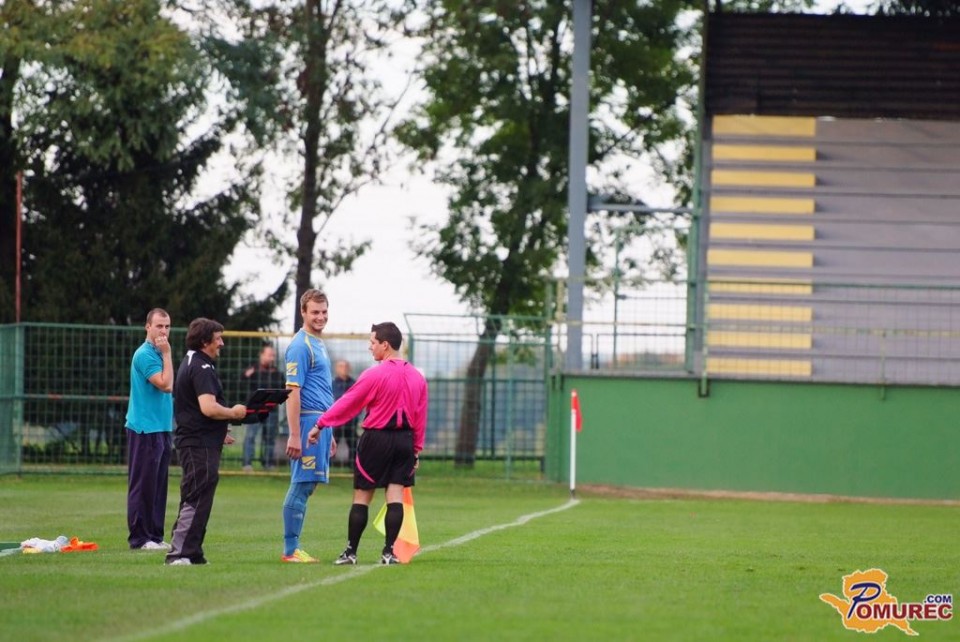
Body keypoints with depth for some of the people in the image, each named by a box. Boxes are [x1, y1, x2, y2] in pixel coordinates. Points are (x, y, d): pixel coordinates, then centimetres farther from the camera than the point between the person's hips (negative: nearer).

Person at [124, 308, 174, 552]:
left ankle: (155, 536, 14)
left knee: (158, 485, 10)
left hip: (161, 429, 9)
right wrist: (167, 354, -16)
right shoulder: (145, 354, -12)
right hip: (145, 430, -9)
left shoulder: (157, 353, 16)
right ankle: (139, 538, -4)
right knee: (143, 485, -6)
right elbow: (166, 384, -21)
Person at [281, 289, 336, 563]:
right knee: (301, 486, -7)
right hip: (308, 422, -9)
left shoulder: (318, 344, 18)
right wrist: (294, 436, -20)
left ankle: (292, 548, 11)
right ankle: (290, 550, -5)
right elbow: (293, 392, -16)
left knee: (306, 486, 9)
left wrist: (329, 434, 23)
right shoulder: (301, 346, -11)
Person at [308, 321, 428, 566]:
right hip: (405, 440, 5)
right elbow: (420, 417, 9)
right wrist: (417, 450, 14)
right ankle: (389, 552, -1)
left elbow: (347, 403, -8)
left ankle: (351, 552, 5)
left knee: (362, 496, 3)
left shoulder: (374, 375, -12)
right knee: (395, 495, 4)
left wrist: (321, 425, 0)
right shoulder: (417, 377, 6)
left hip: (376, 438, -4)